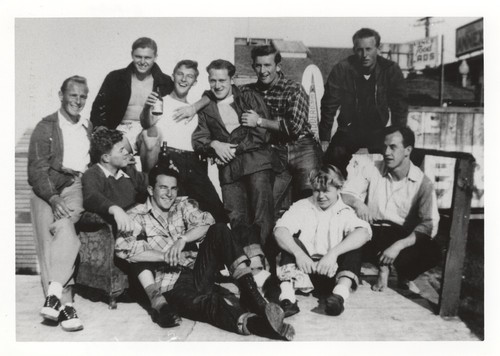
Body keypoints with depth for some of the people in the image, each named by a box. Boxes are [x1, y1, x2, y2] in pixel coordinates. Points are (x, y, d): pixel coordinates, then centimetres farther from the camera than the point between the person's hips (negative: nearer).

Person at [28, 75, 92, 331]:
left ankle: (54, 293, -34)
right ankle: (65, 302, -27)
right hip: (49, 191, -1)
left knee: (64, 226, -30)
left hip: (79, 188, 2)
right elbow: (36, 170, -3)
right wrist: (53, 198, -19)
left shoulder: (90, 128, 21)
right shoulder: (45, 127, 8)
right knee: (57, 236, -24)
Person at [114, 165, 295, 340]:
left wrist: (183, 238, -20)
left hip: (198, 272, 4)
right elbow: (122, 247, -17)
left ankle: (254, 298, -29)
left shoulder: (183, 205, 16)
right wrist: (163, 256, -18)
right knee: (208, 301, -35)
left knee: (219, 230, -21)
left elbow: (206, 222, -4)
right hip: (173, 286, -4)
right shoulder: (137, 216, 3)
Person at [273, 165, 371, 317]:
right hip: (304, 270, 1)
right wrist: (298, 253, -30)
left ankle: (342, 290, -40)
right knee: (291, 241, -20)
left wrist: (333, 253, -31)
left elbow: (364, 232, -17)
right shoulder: (302, 207, 8)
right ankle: (287, 292, -38)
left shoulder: (345, 212, 5)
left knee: (353, 243, -19)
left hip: (332, 271, 0)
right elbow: (280, 230, -11)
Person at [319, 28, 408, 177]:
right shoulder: (341, 69, -13)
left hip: (378, 131, 1)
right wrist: (324, 139, -7)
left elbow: (399, 106, -4)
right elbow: (329, 106, -8)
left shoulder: (391, 70, -10)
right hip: (349, 130, 0)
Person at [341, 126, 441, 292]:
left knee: (433, 252, -30)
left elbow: (429, 225, -13)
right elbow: (344, 192, -5)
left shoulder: (422, 182, -5)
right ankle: (384, 265, -5)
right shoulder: (373, 170, 0)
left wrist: (398, 246, -26)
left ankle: (405, 276, 4)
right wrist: (357, 202, -29)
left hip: (404, 237, -1)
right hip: (373, 234, 2)